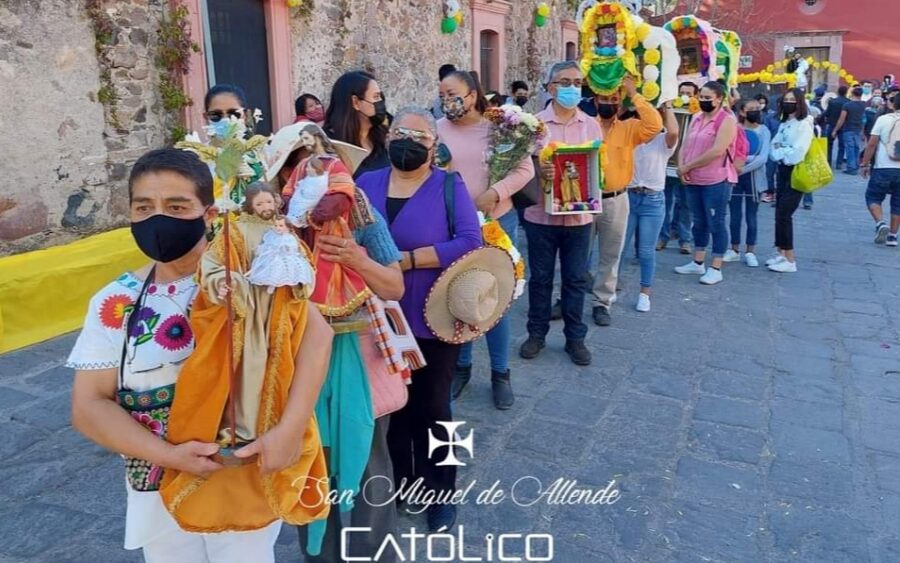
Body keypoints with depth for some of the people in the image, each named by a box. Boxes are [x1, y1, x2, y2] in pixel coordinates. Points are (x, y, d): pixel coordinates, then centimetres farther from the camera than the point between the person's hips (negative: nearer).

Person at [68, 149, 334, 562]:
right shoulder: (114, 303, -5)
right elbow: (89, 405, -4)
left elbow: (315, 332, -20)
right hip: (160, 489, 3)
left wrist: (291, 428, -30)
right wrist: (168, 455, -18)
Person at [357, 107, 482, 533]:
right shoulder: (365, 184, 6)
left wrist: (405, 260, -23)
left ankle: (440, 493, 31)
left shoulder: (449, 186, -5)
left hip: (432, 322, -3)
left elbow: (470, 242, -18)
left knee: (432, 408, 11)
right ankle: (397, 482, 40)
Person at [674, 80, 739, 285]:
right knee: (699, 222, 15)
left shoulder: (727, 120, -10)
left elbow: (717, 151, -20)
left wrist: (688, 166, -15)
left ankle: (716, 269, 4)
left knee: (716, 224, -1)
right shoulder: (696, 119, 14)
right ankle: (697, 263, 25)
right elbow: (685, 146, 12)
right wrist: (681, 166, -8)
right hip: (693, 180, 7)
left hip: (716, 181, -7)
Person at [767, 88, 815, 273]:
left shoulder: (804, 124, -11)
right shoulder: (784, 124, 15)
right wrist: (778, 151, -13)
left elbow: (797, 153, -20)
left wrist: (779, 151, -6)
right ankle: (781, 254, 17)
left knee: (784, 214, -13)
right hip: (782, 171, 8)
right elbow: (773, 149, 8)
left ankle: (790, 260, -9)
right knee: (780, 214, 9)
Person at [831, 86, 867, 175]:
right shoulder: (863, 105, 2)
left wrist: (835, 130, -5)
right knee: (856, 148, 12)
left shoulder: (847, 105, -14)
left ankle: (851, 168, -4)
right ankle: (856, 167, 17)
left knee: (850, 149, -4)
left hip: (848, 130, -5)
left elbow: (841, 120, -13)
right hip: (858, 130, 5)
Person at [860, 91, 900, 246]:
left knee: (873, 197, 11)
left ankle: (881, 224, -11)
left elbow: (872, 144, -6)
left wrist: (865, 164, 1)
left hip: (883, 168, -3)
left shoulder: (883, 119, -3)